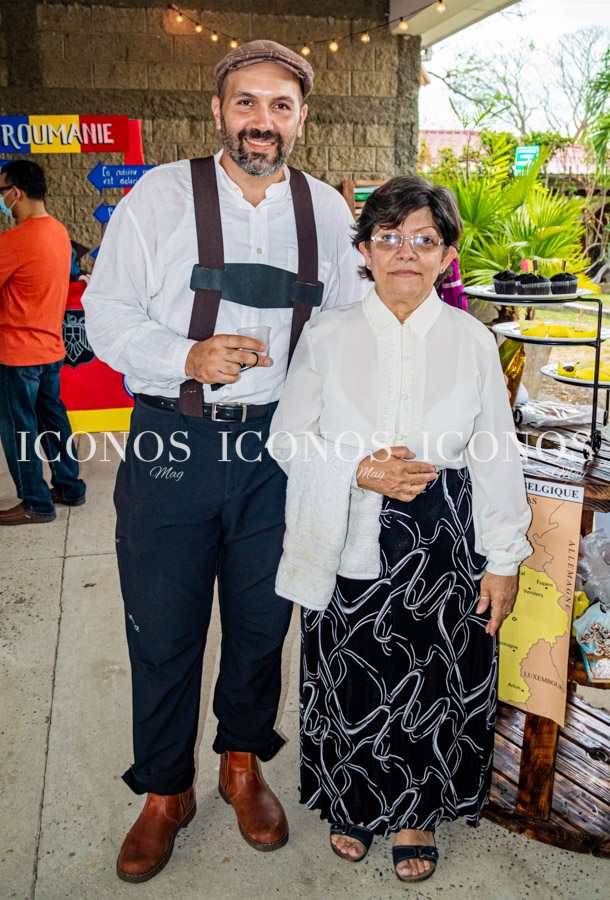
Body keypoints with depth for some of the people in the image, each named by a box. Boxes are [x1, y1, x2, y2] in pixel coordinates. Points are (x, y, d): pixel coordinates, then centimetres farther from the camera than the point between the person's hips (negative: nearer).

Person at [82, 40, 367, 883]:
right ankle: (165, 791, 33)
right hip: (171, 443, -2)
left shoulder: (328, 211, 5)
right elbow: (107, 315, -3)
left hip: (276, 448, 2)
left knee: (262, 619, 14)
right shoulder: (162, 194, -3)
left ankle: (243, 763, 40)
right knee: (163, 628, 8)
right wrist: (187, 358, -20)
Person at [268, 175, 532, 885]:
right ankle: (354, 803, 41)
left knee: (431, 685, 13)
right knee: (352, 683, 12)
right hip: (349, 549, 0)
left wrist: (502, 560, 0)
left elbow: (497, 459, 1)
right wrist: (361, 471, -16)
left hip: (443, 550, 1)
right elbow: (288, 438, -1)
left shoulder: (472, 341, -1)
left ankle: (417, 814, 40)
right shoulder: (327, 336, -2)